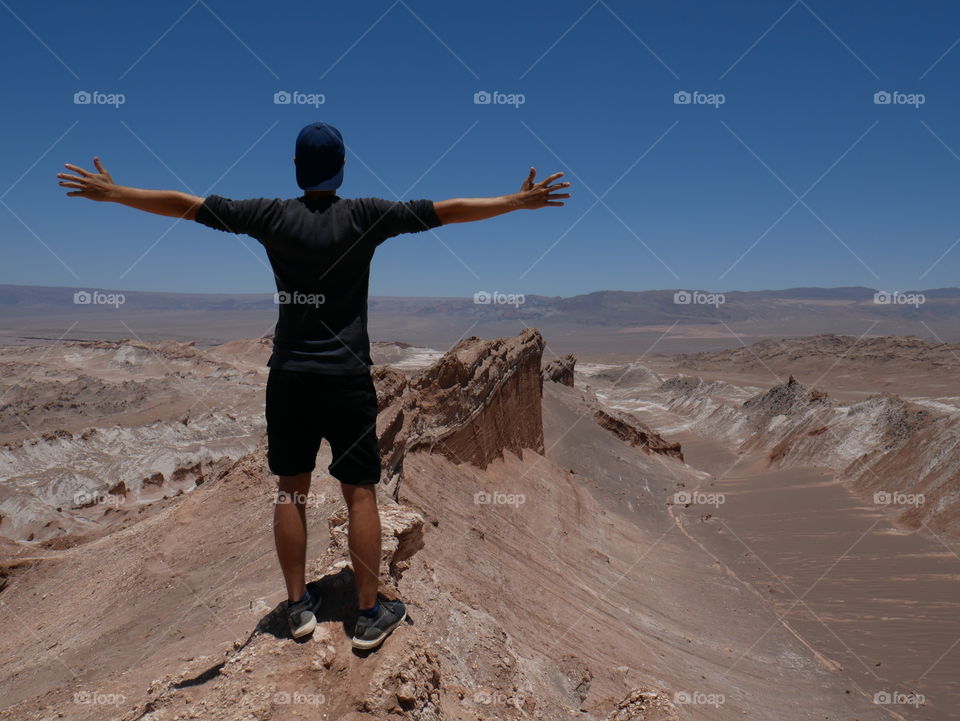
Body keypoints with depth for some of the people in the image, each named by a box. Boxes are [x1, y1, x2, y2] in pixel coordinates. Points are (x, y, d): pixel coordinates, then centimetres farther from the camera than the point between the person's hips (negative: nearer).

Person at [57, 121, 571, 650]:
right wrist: (520, 201, 0)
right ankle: (370, 614, 12)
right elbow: (444, 212, -6)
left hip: (288, 377, 2)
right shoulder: (365, 216, -6)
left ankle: (298, 606, 22)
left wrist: (110, 191, 16)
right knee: (360, 493, 5)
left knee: (290, 491, 12)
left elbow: (184, 204, 3)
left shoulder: (273, 215, -1)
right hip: (347, 378, -2)